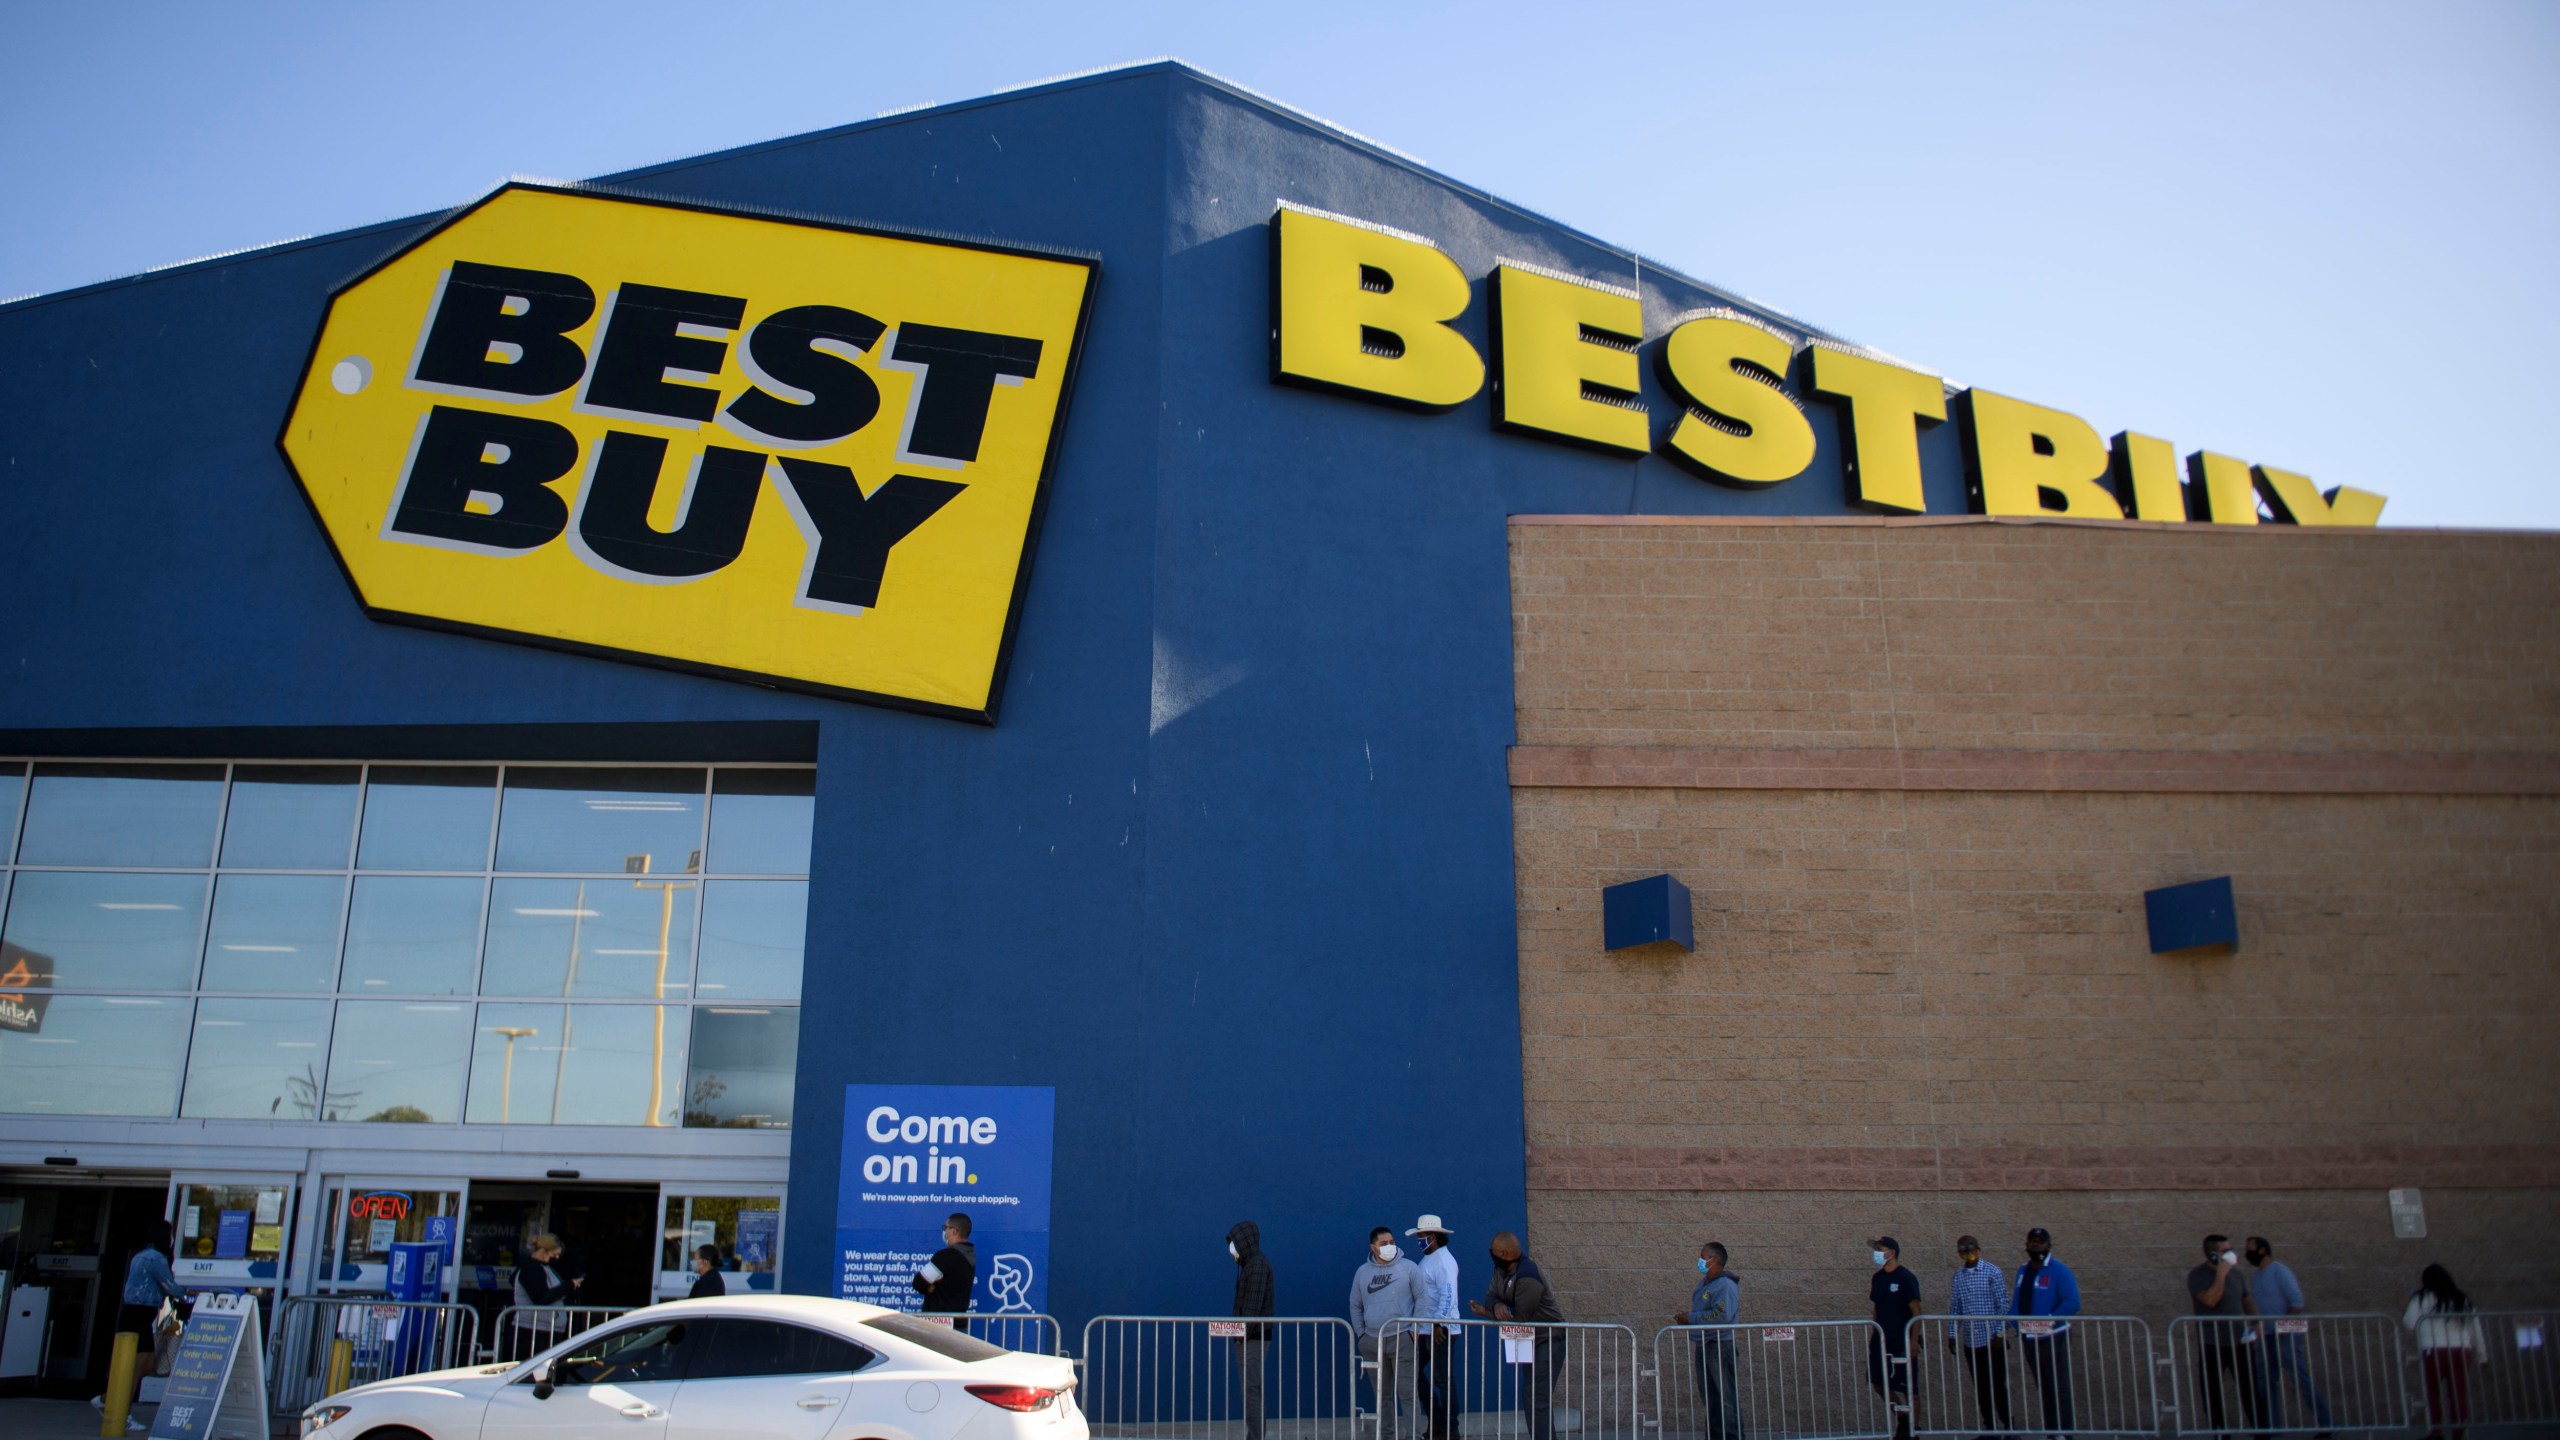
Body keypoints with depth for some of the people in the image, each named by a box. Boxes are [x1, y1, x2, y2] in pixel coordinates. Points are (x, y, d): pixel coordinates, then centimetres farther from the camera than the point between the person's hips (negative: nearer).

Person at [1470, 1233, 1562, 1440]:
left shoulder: (1527, 1278, -27)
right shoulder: (1501, 1269, 3)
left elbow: (1520, 1318, -24)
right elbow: (1491, 1295, 1)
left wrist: (1486, 1312, -13)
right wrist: (1497, 1306, -25)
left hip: (1547, 1339, -10)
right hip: (1531, 1340, 10)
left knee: (1537, 1399, -16)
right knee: (1530, 1396, 16)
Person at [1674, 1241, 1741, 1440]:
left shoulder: (1725, 1285, -14)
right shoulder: (1704, 1284, 16)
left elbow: (1722, 1315, -25)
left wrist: (1691, 1317, -18)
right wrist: (1685, 1319, 5)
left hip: (1721, 1346, -10)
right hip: (1703, 1346, 10)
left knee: (1727, 1395, -6)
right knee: (1709, 1395, 12)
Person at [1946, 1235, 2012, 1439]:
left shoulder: (1992, 1272, -4)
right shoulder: (1957, 1277, 8)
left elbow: (2003, 1304, -5)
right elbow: (1955, 1308, 12)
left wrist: (1999, 1333, -11)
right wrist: (1952, 1334, 6)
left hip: (1992, 1340, -4)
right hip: (1971, 1341, 4)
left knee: (1997, 1385, -3)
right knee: (1981, 1388, 8)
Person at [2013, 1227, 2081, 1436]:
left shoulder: (2059, 1271, -10)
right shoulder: (2023, 1271, 10)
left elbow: (2072, 1303, -18)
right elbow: (2016, 1301, 12)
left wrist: (2049, 1320, -25)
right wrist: (2017, 1323, -4)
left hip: (2053, 1338, -6)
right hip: (2030, 1339, 6)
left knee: (2060, 1389, -2)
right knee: (2043, 1389, 14)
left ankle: (2064, 1432, 4)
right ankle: (2050, 1431, 21)